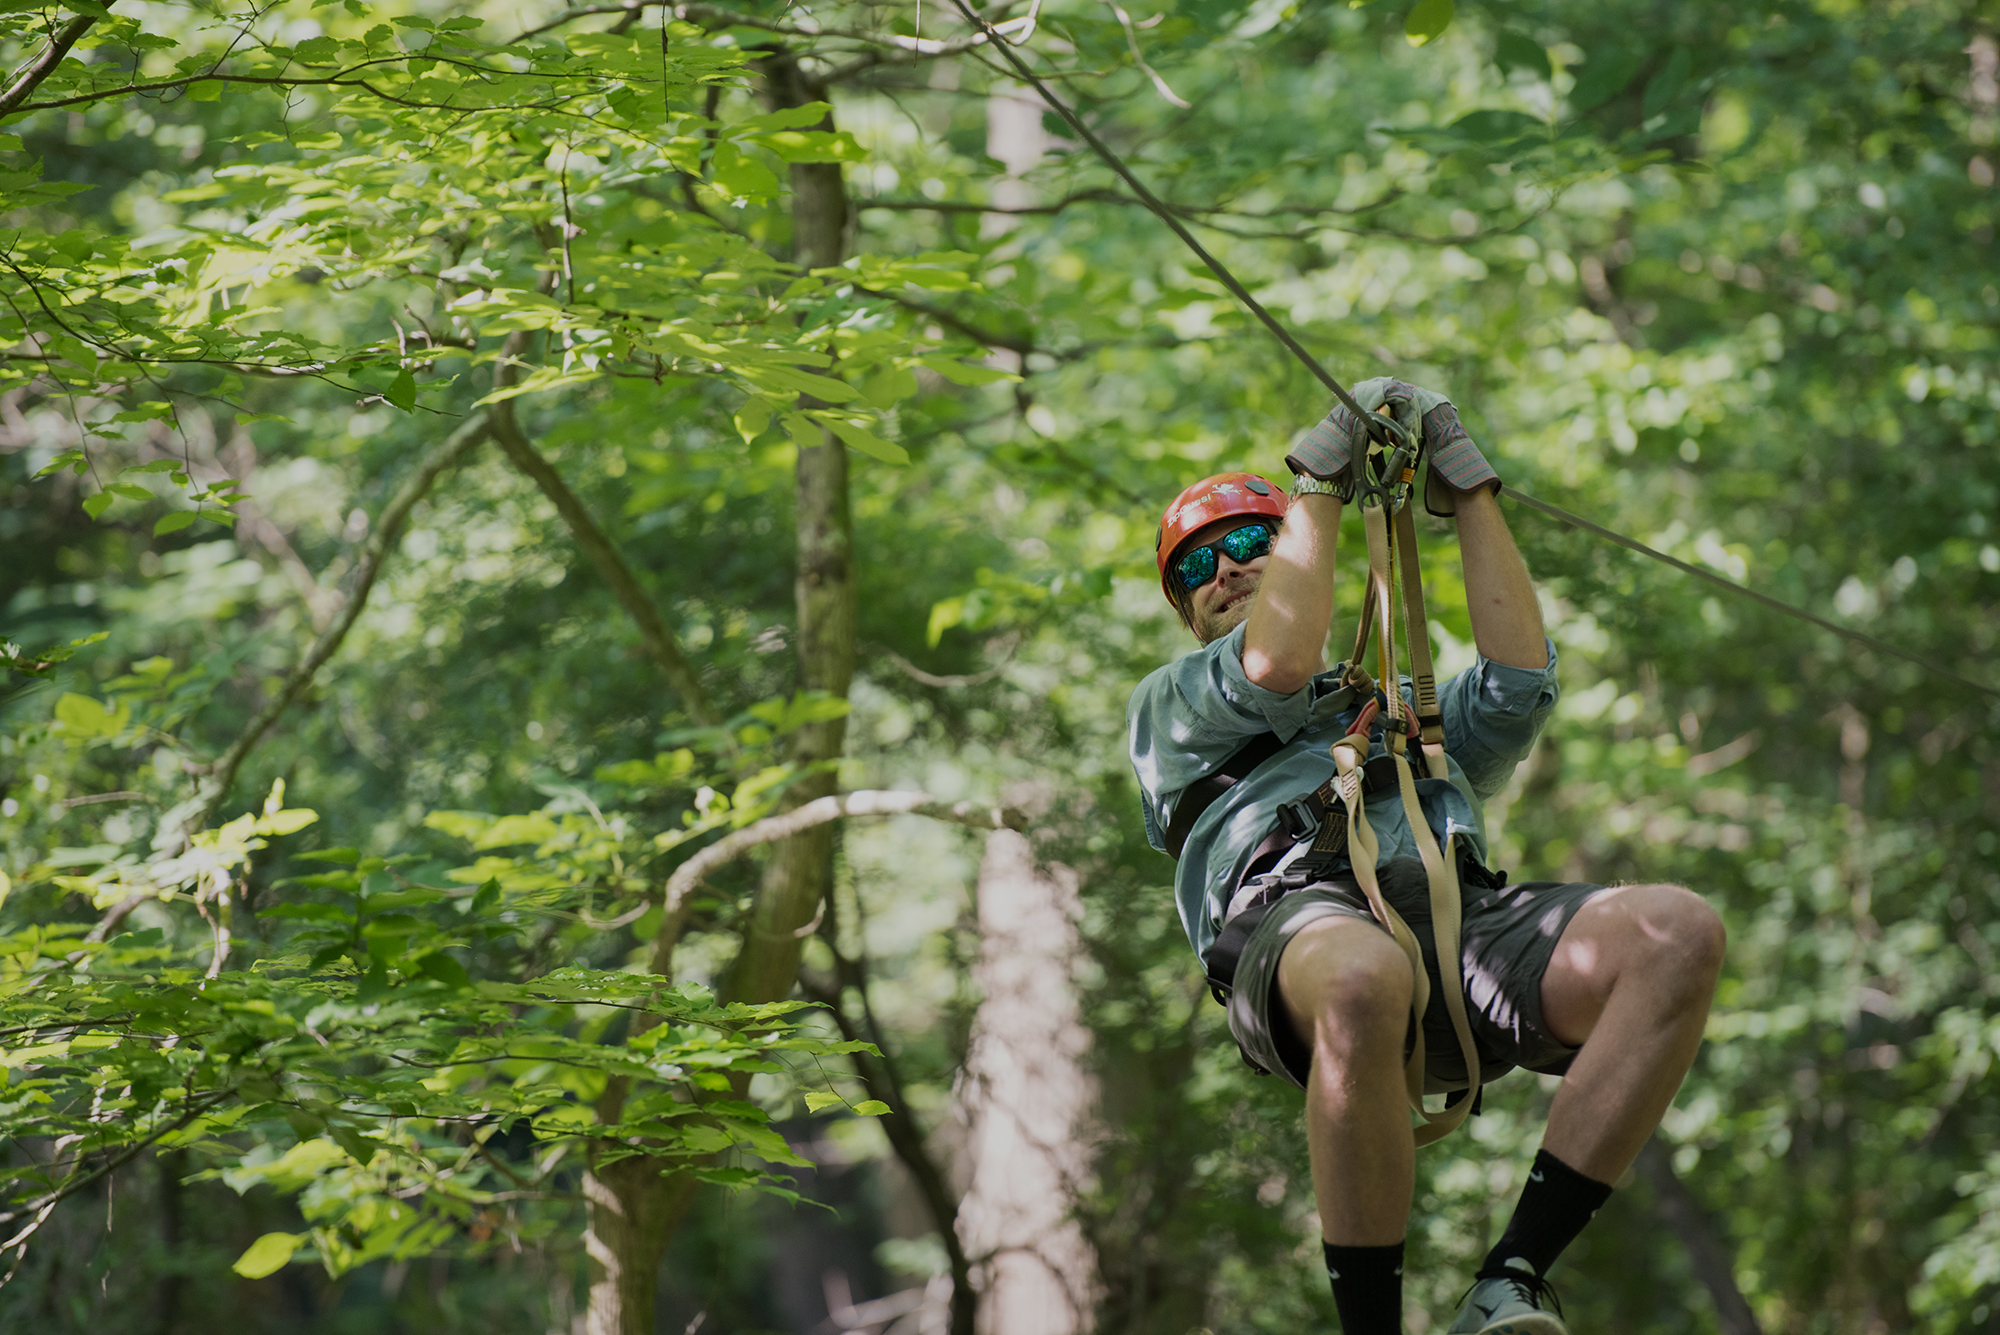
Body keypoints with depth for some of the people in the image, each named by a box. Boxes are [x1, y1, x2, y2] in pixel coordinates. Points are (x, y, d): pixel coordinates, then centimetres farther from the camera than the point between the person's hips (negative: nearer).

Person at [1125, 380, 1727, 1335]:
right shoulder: (1166, 709, 35)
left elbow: (1518, 681, 22)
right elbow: (1272, 667, 13)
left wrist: (1469, 488, 29)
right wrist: (1320, 485, 21)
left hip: (1457, 906, 4)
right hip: (1298, 910, -4)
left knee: (1680, 934, -29)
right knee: (1363, 979, -45)